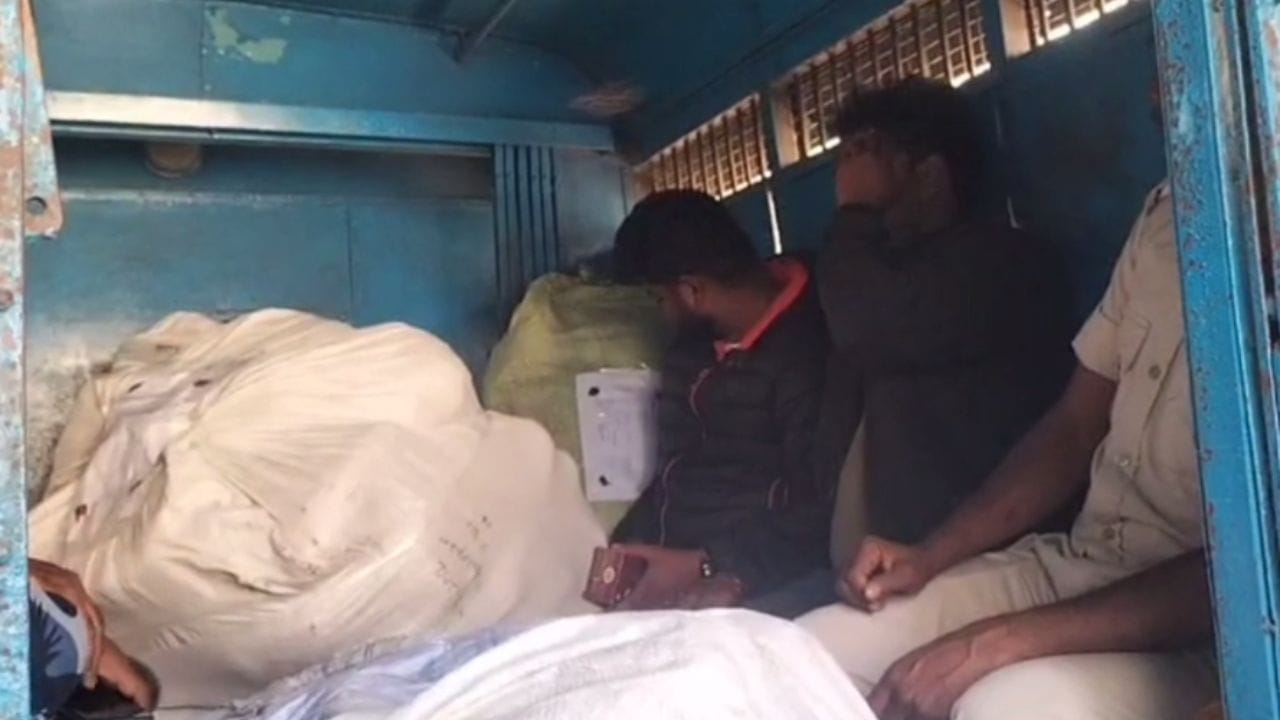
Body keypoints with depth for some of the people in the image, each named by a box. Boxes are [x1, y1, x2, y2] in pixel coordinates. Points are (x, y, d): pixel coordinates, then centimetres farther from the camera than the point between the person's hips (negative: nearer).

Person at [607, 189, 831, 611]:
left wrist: (704, 567, -16)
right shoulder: (691, 348, 15)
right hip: (667, 560, 7)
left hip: (752, 577, -6)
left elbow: (818, 518, -15)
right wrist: (619, 557, 4)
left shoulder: (807, 352, -12)